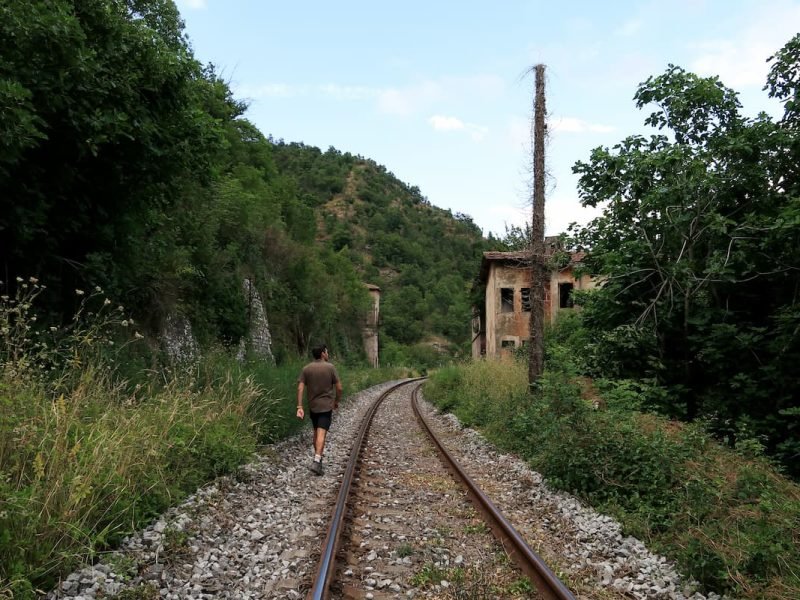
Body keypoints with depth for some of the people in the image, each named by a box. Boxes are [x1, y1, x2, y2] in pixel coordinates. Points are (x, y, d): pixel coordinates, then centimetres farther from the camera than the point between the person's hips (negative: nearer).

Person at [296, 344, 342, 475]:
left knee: (316, 432, 20)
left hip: (312, 406, 4)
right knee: (321, 434, -8)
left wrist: (299, 407, -7)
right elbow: (339, 387, -6)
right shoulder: (330, 367, -7)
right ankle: (316, 461, -20)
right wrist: (337, 401, 10)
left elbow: (300, 388, -7)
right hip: (326, 405, -4)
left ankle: (318, 458, 31)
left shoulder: (306, 369, 0)